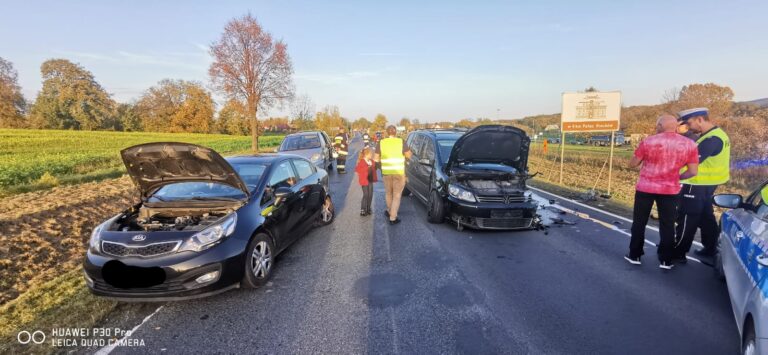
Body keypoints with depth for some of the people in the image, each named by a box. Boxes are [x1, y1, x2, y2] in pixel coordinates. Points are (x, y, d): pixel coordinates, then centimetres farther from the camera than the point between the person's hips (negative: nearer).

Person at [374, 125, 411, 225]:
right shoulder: (401, 142, -7)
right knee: (397, 195, 5)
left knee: (388, 192, 22)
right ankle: (393, 218, 1)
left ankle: (390, 211, 41)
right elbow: (409, 155, 1)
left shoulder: (381, 143, -2)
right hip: (399, 172, -2)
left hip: (386, 172, 2)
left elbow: (377, 158, 5)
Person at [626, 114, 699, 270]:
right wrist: (676, 177, 16)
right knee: (667, 225, 11)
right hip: (670, 190, 2)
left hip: (645, 188, -2)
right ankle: (666, 260, 16)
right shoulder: (689, 144, -2)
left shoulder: (648, 141, -10)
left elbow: (632, 164, -4)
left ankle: (634, 255, 17)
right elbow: (692, 171, -1)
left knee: (639, 222, 10)